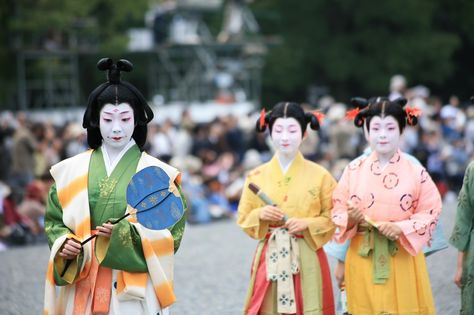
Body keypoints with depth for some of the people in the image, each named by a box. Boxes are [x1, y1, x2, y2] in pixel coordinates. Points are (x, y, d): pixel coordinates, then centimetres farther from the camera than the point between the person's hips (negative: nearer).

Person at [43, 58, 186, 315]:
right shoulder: (71, 170, 6)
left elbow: (172, 232, -5)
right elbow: (54, 220, 10)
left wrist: (126, 233, -19)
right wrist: (64, 243, -10)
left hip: (134, 290, -2)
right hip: (82, 289, 2)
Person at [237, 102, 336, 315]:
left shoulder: (320, 175, 0)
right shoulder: (256, 176, 5)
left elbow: (333, 216, 3)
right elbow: (243, 218, 10)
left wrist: (307, 223, -14)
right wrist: (260, 215, -10)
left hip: (307, 260, -1)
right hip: (269, 259, 1)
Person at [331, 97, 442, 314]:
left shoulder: (415, 171, -2)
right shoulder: (354, 169, 1)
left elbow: (431, 213, -2)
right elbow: (337, 210, 5)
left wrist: (401, 228, -16)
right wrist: (350, 218, -17)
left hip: (402, 260, -1)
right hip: (363, 259, 1)